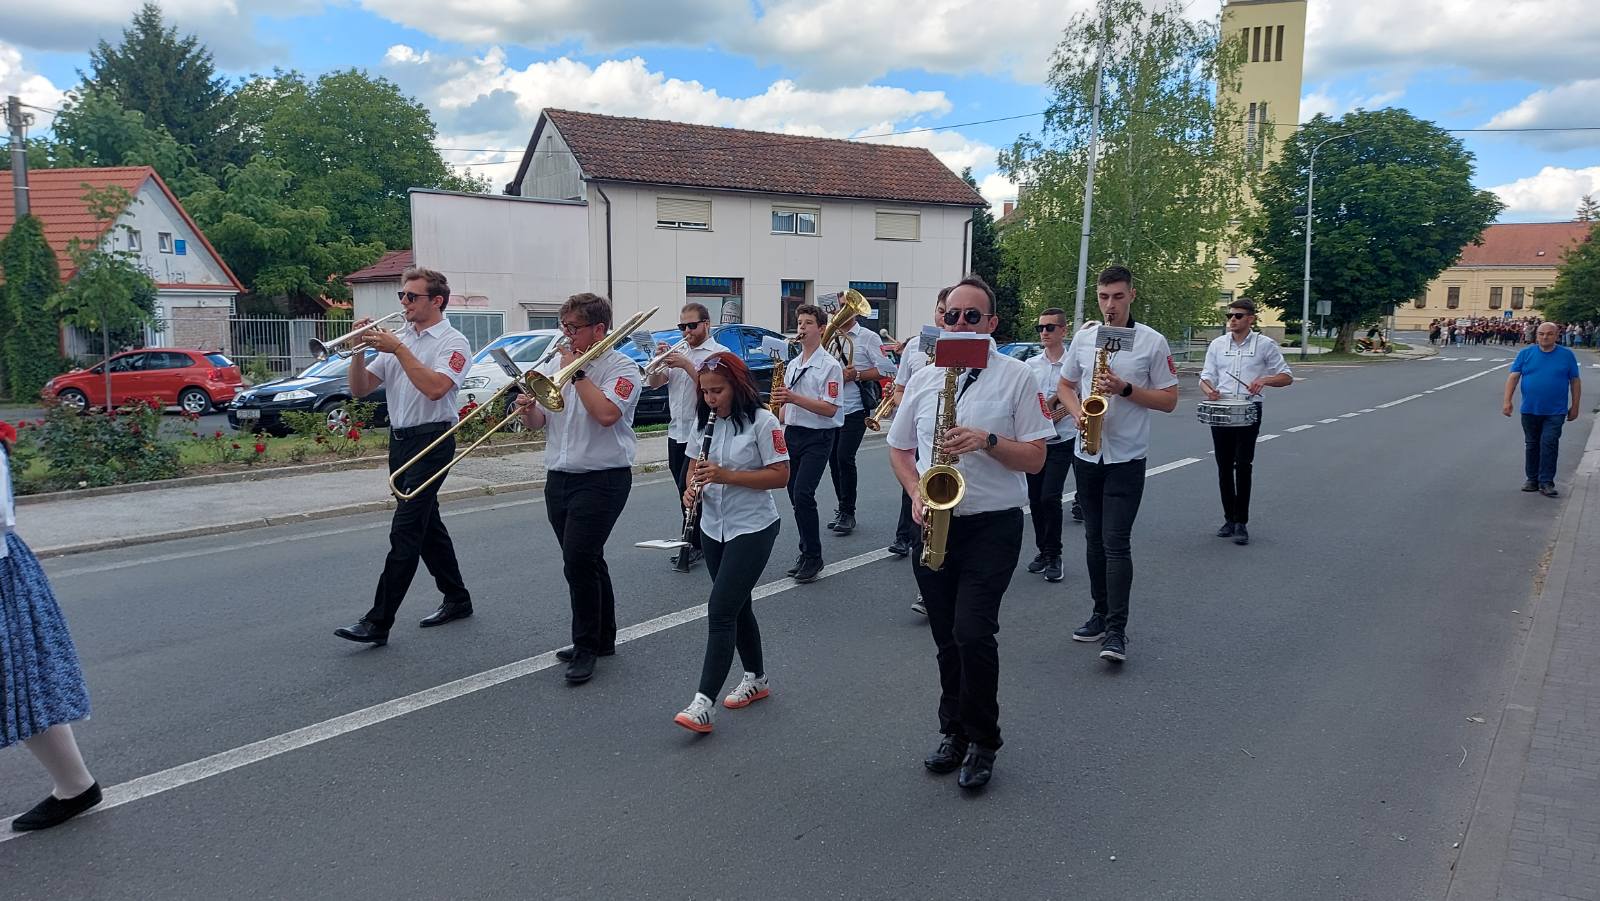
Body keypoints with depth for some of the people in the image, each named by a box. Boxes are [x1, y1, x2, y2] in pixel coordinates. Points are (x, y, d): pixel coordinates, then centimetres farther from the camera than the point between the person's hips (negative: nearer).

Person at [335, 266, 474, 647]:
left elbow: (435, 388, -25)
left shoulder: (453, 342, -8)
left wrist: (397, 348, -21)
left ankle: (379, 623, -7)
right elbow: (360, 389, 9)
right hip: (400, 441, 8)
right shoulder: (397, 338, 12)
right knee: (427, 524, 14)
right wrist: (361, 350, -7)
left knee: (405, 531, -9)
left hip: (431, 441, -8)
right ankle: (457, 599, 28)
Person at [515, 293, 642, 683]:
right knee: (587, 562, 15)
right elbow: (538, 422, 11)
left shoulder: (622, 367, -7)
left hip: (602, 479, -7)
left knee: (578, 562, -13)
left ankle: (585, 647, 0)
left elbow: (606, 414, -24)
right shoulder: (554, 364, 12)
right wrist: (527, 410, -12)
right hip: (559, 478, 7)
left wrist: (577, 372, -16)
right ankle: (602, 639, 28)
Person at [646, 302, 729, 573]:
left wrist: (686, 365, -22)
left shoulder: (719, 354, -5)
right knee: (686, 491, 10)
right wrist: (660, 360, -8)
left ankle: (691, 545, 1)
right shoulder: (678, 353, 15)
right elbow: (654, 383, 9)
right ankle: (697, 543, 19)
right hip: (676, 433, 7)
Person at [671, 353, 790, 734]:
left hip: (753, 528, -7)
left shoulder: (762, 421, -13)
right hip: (714, 528, 7)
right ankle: (756, 678, 35)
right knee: (737, 606, 17)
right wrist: (692, 486, -8)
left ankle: (704, 704, -12)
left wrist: (728, 476, -24)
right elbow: (695, 463, 16)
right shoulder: (704, 420, 6)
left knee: (721, 610, -13)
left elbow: (781, 475, -15)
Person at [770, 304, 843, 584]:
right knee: (796, 496, 9)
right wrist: (781, 429, 6)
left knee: (803, 495, -15)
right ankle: (806, 553, 20)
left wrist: (793, 398, -23)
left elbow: (830, 409, -16)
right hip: (792, 435, 7)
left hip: (817, 437, -7)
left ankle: (813, 558, -4)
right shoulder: (792, 365, 15)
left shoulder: (830, 365, -8)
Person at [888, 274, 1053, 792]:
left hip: (992, 526, -4)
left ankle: (983, 741, 8)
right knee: (947, 639, 12)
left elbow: (1035, 458, -5)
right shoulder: (923, 379, 8)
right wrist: (917, 494, -3)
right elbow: (899, 449, 15)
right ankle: (954, 731, 30)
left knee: (973, 633, -12)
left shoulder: (1016, 377, -3)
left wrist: (987, 440, -21)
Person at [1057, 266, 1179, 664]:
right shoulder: (1083, 338, 6)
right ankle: (1101, 613, 25)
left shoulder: (1152, 342, -5)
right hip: (1087, 455, 5)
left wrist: (1125, 389, -18)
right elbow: (1065, 385, 15)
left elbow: (1169, 401, -4)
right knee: (1094, 540, 13)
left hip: (1127, 458, -5)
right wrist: (1078, 413, -6)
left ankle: (1116, 630, -7)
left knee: (1116, 543, -10)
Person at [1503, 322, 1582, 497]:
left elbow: (1575, 382, 5)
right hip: (1530, 410, 2)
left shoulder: (1567, 355, 1)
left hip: (1555, 412, -2)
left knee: (1549, 444, -9)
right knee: (1532, 445, 11)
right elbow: (1513, 377, -1)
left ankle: (1546, 482, -3)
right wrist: (1507, 401, -10)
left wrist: (1575, 406, 4)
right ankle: (1532, 479, 22)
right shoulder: (1525, 354, 2)